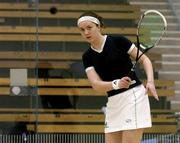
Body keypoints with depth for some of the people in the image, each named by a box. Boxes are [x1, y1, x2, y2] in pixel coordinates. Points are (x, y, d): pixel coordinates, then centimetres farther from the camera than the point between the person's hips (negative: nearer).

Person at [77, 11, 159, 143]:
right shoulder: (87, 56, 7)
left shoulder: (118, 41, -5)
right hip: (113, 103, 6)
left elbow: (144, 59, 1)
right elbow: (96, 84, -5)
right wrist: (116, 84, -25)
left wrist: (150, 81, -16)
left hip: (133, 96, -6)